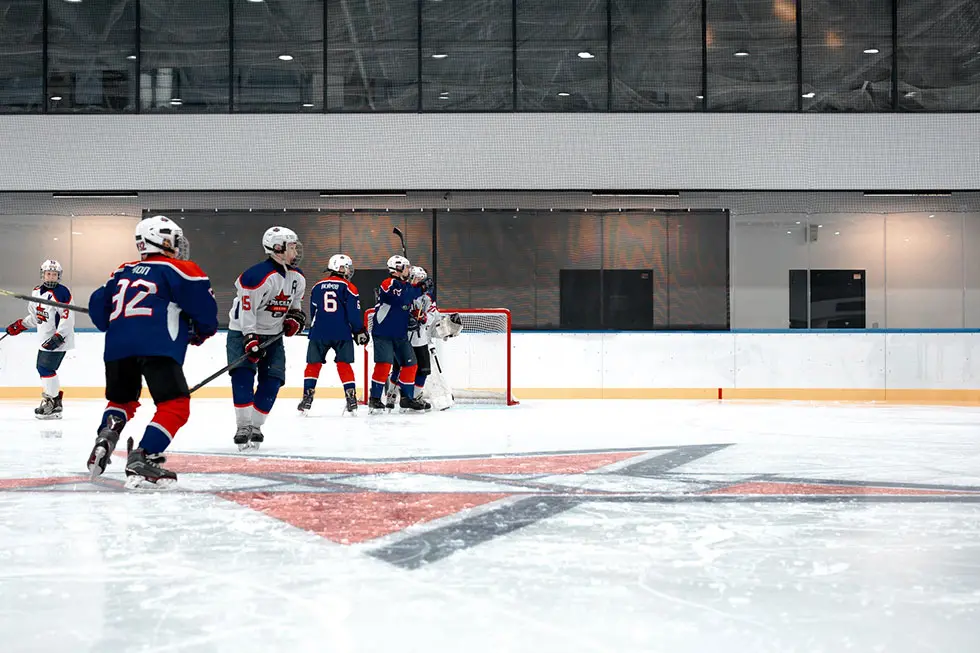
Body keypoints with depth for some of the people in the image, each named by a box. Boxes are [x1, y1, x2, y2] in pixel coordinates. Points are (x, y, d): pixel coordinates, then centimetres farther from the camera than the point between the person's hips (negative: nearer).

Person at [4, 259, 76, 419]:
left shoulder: (61, 292, -16)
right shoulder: (36, 292, 11)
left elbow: (68, 317, -22)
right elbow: (35, 316, 24)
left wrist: (58, 337, -27)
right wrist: (20, 325, 17)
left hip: (59, 340, -9)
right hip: (45, 340, 9)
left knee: (46, 368, -13)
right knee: (42, 368, 12)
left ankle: (55, 405, -7)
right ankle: (48, 398, 25)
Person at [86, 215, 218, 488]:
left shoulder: (123, 272, 25)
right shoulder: (179, 270, 9)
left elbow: (98, 306, 25)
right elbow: (205, 309, 3)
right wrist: (203, 332, 23)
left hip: (117, 346, 6)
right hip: (157, 346, -6)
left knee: (122, 400, 27)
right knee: (176, 406, -4)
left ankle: (106, 435, 1)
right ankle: (142, 460, -18)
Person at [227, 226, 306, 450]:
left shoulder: (297, 277, 1)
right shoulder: (258, 276, -25)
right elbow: (246, 309, -24)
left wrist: (295, 316, 1)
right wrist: (250, 340, -28)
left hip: (273, 334, 7)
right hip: (244, 331, -7)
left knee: (272, 380, -3)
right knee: (243, 374, -18)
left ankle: (255, 426, 5)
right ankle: (243, 427, -15)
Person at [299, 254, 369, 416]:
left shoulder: (317, 287, 10)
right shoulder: (348, 287, -2)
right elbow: (354, 313, -6)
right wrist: (360, 331, 6)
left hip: (319, 333, 2)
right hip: (342, 333, -2)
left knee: (313, 364, 8)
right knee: (344, 365, 6)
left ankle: (307, 397, 0)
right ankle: (351, 398, 0)